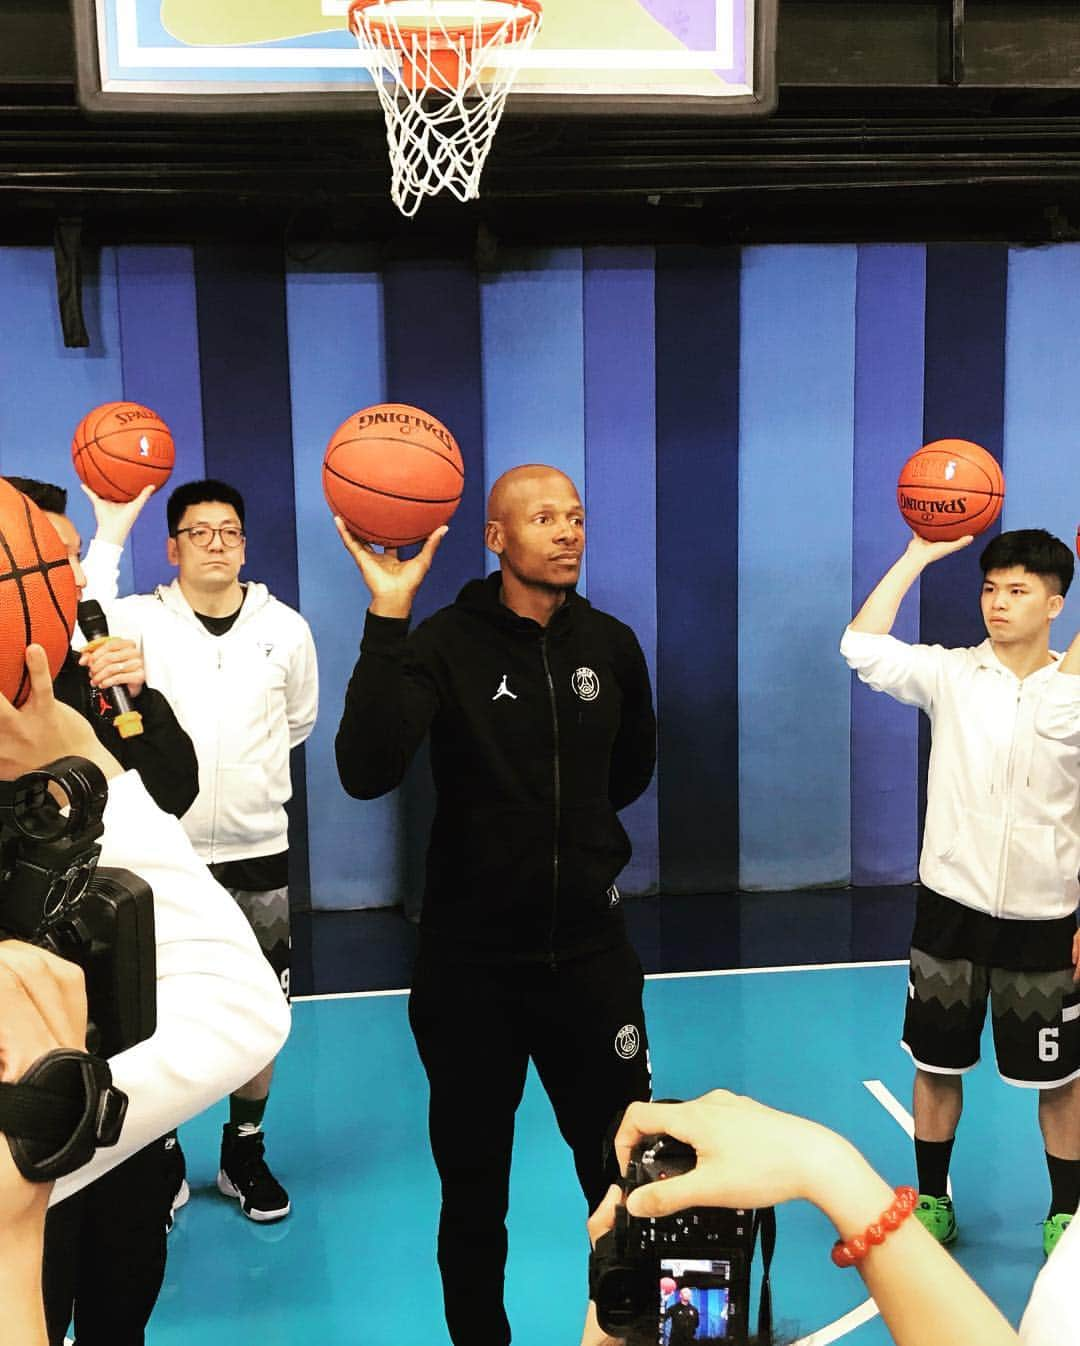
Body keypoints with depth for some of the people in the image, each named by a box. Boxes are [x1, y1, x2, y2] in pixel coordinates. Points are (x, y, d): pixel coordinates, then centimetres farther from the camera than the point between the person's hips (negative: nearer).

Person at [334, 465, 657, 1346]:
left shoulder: (610, 644, 1)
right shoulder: (443, 644, -13)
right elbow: (367, 772, -30)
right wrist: (388, 620, -33)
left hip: (590, 951, 3)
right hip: (469, 961, -3)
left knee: (625, 1175, 13)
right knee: (473, 1189, 14)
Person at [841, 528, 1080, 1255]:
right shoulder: (949, 674, -4)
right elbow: (862, 647, -18)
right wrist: (920, 553, -17)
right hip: (951, 908, 1)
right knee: (938, 1064, 13)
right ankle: (933, 1200, 31)